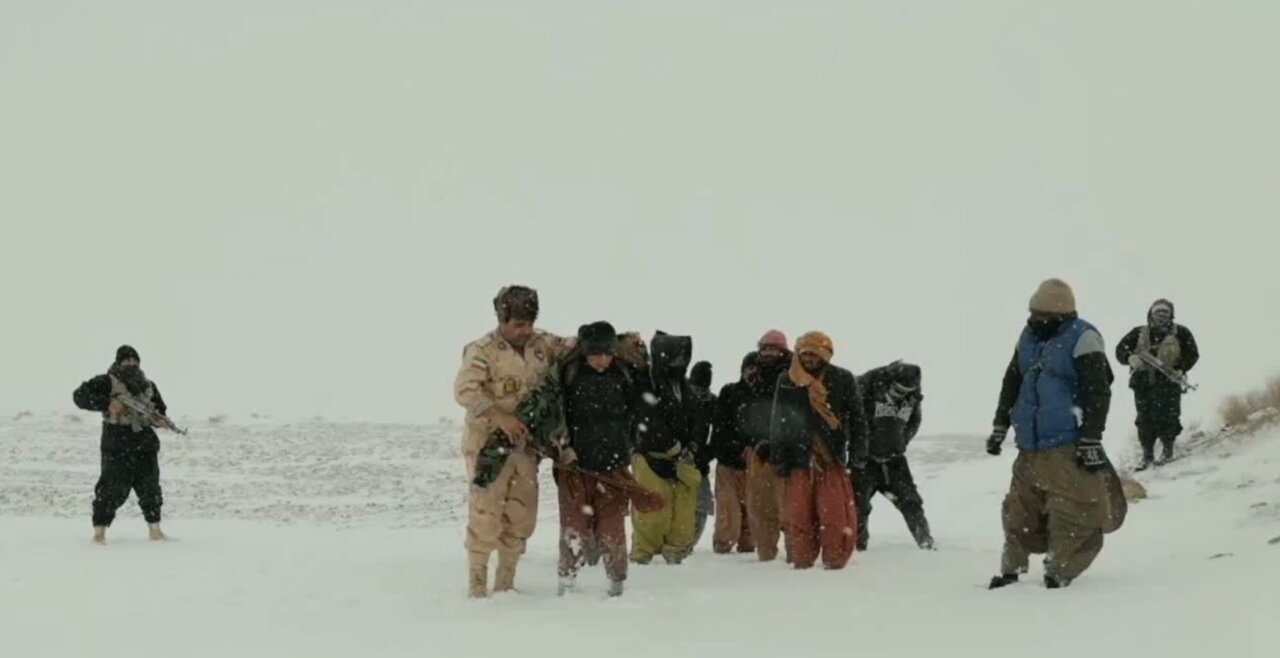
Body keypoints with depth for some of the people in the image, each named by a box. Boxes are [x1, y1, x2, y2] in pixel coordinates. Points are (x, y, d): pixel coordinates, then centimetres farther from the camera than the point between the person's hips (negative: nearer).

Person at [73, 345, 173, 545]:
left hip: (144, 442, 5)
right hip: (116, 445, -5)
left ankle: (155, 530, 20)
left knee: (150, 487, 9)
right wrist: (107, 404, -20)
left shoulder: (148, 386, 16)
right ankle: (99, 532, -2)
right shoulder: (107, 382, -2)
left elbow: (161, 409, 24)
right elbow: (80, 396, -10)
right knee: (113, 488, -10)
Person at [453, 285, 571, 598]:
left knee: (521, 516, 10)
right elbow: (464, 390, -24)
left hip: (525, 443, 6)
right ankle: (477, 586, 4)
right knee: (486, 515, -7)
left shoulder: (541, 344, 3)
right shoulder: (483, 351, -15)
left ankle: (505, 583, 23)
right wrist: (501, 416, -31)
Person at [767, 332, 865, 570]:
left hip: (832, 458, -2)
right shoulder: (787, 382, 7)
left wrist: (858, 450, -2)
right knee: (801, 515, 3)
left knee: (835, 514, -6)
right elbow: (778, 422, 12)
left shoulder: (842, 380, 2)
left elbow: (856, 417, 5)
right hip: (800, 459, 2)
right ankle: (802, 562, 10)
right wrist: (778, 456, 8)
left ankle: (835, 561, 2)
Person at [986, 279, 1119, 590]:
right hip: (1030, 447, 7)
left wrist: (1091, 441, -17)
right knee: (1019, 512, 12)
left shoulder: (1082, 338, -9)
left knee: (1072, 517, -8)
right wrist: (1000, 426, 20)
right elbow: (1012, 384, 23)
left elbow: (1098, 393, -13)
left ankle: (1059, 573, -1)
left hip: (1067, 448, -7)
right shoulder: (1029, 337, 13)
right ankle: (1011, 570, 21)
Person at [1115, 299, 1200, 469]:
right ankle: (1147, 454, 9)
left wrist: (1181, 369, -12)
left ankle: (1167, 450, 11)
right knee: (1145, 419, 1)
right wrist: (1130, 358, -13)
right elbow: (1120, 350, 9)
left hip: (1168, 381, -2)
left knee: (1167, 417, -8)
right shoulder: (1139, 333, 12)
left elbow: (1192, 354, 4)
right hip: (1143, 381, 2)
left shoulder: (1180, 333, 7)